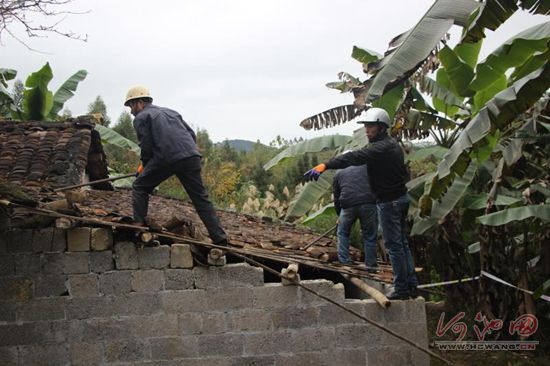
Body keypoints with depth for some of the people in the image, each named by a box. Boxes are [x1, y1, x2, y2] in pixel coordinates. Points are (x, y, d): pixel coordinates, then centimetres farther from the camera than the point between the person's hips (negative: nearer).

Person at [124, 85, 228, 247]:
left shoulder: (141, 118, 11)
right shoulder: (171, 112, 30)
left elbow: (146, 145, 2)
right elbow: (192, 135, 23)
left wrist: (144, 165, 18)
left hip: (166, 158, -5)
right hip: (191, 156, 6)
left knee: (140, 187, 15)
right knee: (201, 198, 8)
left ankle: (138, 225, 7)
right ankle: (220, 239, 2)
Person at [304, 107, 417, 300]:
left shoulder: (380, 148, -20)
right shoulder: (393, 145, 13)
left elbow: (355, 157, -34)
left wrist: (325, 165, -45)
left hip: (389, 202, -10)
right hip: (401, 197, 10)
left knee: (394, 245, -3)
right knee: (402, 243, 15)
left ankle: (401, 289, 2)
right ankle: (412, 285, 20)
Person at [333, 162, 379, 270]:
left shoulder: (338, 174, 23)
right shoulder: (366, 167, 22)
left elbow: (336, 198, 26)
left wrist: (339, 215, 36)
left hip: (348, 206, 0)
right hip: (368, 204, 0)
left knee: (343, 233, 21)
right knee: (370, 236, 10)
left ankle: (344, 262, 17)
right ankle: (371, 265, 12)